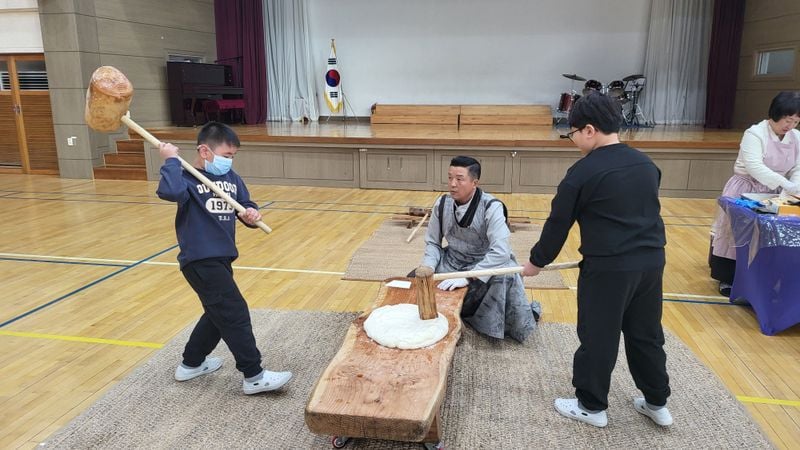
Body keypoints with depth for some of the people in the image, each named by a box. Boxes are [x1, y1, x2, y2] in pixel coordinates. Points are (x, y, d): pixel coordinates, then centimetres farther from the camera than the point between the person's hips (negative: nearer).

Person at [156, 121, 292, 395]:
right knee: (235, 314, -8)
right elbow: (169, 191, -33)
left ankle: (191, 364, 40)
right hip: (200, 260, -9)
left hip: (222, 258, 9)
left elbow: (246, 205, 9)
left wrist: (251, 214, -13)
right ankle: (254, 377, 0)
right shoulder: (187, 178, -12)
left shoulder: (232, 178, 10)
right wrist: (171, 160, -22)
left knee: (219, 314, 22)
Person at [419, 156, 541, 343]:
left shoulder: (491, 208, -21)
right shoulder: (442, 204, -5)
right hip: (453, 262, 4)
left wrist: (467, 278, -35)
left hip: (487, 264, -4)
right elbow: (432, 242, 3)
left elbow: (500, 251, -29)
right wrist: (428, 267, -17)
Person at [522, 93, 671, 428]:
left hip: (609, 267, -7)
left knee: (597, 337, 8)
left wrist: (537, 261, 8)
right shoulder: (645, 163, 9)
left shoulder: (583, 171, -11)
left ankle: (592, 406, 22)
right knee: (646, 333, 20)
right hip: (651, 260, 7)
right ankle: (657, 403, 33)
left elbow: (558, 223, -5)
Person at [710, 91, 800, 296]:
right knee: (736, 233, -5)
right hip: (744, 190, -5)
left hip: (772, 194, 5)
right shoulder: (754, 133, -17)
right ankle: (727, 279, 7)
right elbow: (754, 167, -29)